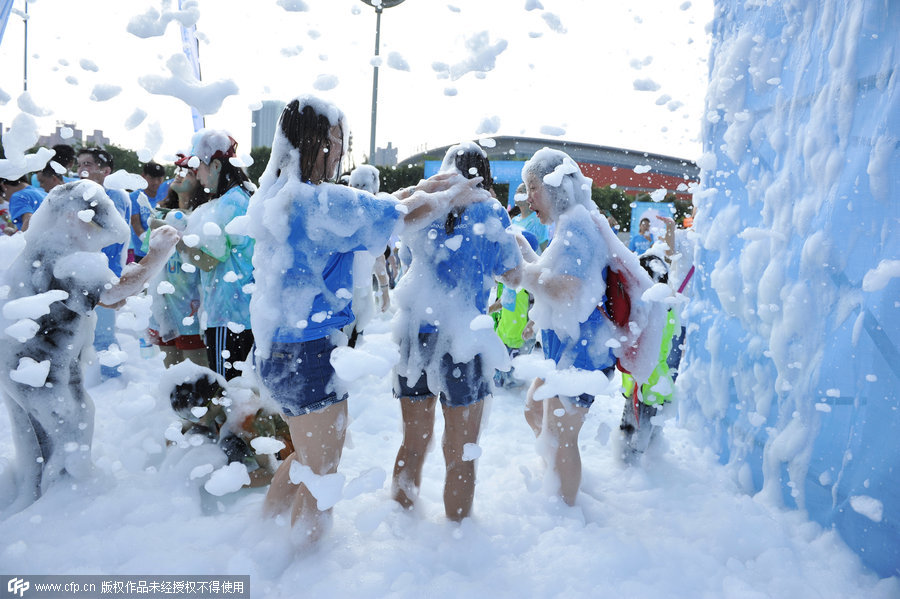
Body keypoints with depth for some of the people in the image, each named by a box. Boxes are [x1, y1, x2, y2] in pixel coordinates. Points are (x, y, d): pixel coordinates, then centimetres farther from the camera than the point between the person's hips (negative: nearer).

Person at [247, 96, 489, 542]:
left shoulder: (274, 197, 7)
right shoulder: (323, 201, -21)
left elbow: (367, 208, 14)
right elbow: (408, 216, -11)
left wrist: (422, 187, 15)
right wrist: (452, 197, 7)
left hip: (272, 350, 9)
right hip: (309, 353, -9)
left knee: (307, 457, 28)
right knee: (320, 474, 9)